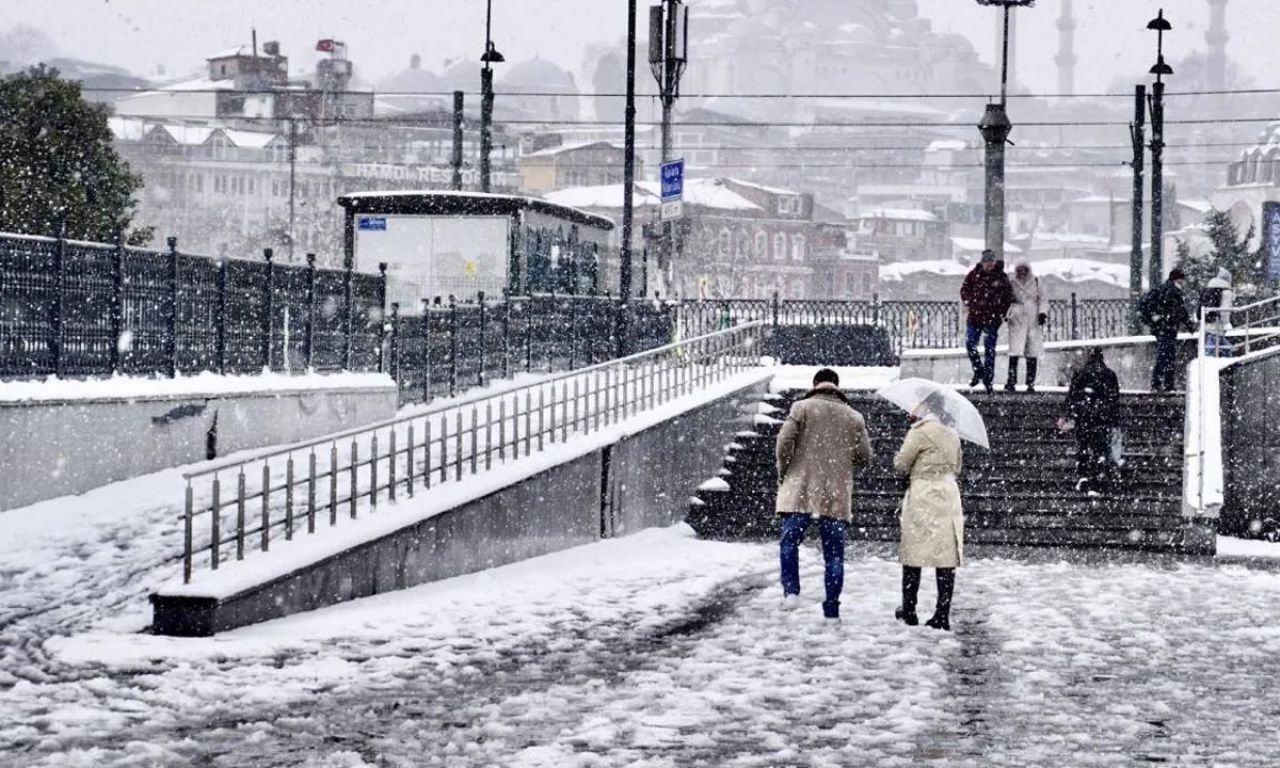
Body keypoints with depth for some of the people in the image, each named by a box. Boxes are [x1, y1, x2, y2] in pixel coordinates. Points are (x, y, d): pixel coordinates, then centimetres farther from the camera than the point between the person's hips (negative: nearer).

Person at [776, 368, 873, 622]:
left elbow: (784, 442, -9)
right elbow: (864, 458, 7)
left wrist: (783, 473, 6)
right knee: (834, 553, 7)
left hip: (801, 489, -2)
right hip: (837, 495, 2)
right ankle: (832, 608, 6)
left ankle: (790, 591, -9)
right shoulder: (854, 417, 8)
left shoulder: (802, 408, 1)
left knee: (789, 542, 9)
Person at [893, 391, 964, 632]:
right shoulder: (952, 433, 11)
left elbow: (900, 465, -5)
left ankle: (909, 611, 11)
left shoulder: (921, 431, -10)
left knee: (913, 555, 5)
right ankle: (942, 616, 1)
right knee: (947, 556, 2)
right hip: (950, 497, 6)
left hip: (922, 498, -6)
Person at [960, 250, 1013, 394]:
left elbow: (1008, 296, 3)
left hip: (992, 318, -2)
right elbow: (964, 289, 11)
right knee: (970, 343, -4)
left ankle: (988, 379, 9)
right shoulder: (974, 273, 0)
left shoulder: (1001, 277, -3)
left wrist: (1002, 313, -2)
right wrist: (968, 304, 0)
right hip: (974, 315, 2)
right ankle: (978, 371, 16)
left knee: (989, 348, 1)